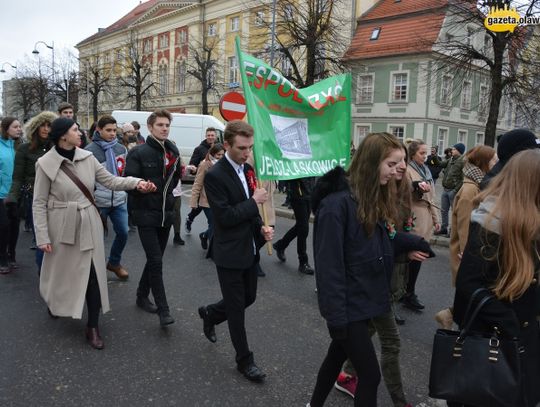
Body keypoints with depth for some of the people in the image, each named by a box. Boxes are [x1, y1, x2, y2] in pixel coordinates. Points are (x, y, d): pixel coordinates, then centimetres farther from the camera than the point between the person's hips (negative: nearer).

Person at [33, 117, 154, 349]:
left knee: (94, 274, 1)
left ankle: (92, 327, 13)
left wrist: (136, 183, -13)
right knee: (62, 271, 17)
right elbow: (39, 203, -8)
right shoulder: (46, 164, -11)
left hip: (88, 223, 3)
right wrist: (43, 237, -11)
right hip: (62, 226, -3)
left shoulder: (87, 157, -1)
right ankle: (54, 303, 51)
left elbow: (110, 180, 2)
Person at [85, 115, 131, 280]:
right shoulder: (90, 150, -8)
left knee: (123, 233, 6)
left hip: (119, 201, 4)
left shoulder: (121, 149, 8)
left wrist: (126, 193, 16)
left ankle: (114, 263, 29)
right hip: (98, 202, -4)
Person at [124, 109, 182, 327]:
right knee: (156, 261, -8)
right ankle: (163, 309, 0)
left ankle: (142, 296, 34)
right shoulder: (139, 152, -9)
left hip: (166, 213, 6)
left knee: (155, 259, 15)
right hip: (146, 214, -6)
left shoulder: (173, 152, 7)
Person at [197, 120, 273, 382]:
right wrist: (254, 202, -17)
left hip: (249, 249, 8)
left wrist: (262, 227, -3)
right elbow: (224, 217, -23)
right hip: (229, 253, -7)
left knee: (248, 298, 20)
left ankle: (210, 314, 46)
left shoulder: (247, 169, 5)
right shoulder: (215, 175, -18)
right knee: (237, 309, 7)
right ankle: (244, 360, 24)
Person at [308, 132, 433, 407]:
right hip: (348, 305, -8)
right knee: (370, 374, 3)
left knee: (338, 356, 24)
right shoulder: (337, 202, -23)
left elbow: (383, 240, 7)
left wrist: (415, 244, -9)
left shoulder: (376, 198, 5)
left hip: (364, 299, 8)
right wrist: (335, 316, -21)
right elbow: (328, 264, -23)